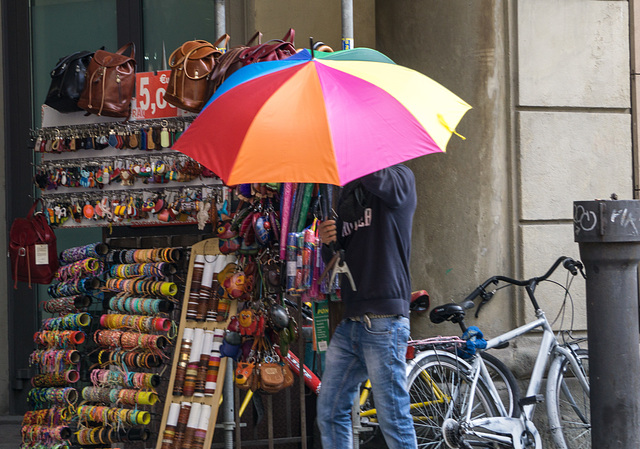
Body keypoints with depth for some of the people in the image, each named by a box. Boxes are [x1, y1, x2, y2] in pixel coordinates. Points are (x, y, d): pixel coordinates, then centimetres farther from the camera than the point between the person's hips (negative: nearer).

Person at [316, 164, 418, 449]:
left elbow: (376, 180, -27)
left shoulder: (400, 178, 0)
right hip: (350, 321, 8)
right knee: (330, 413, 8)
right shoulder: (347, 193, 20)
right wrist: (327, 243, 1)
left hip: (384, 321, -8)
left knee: (393, 420, -6)